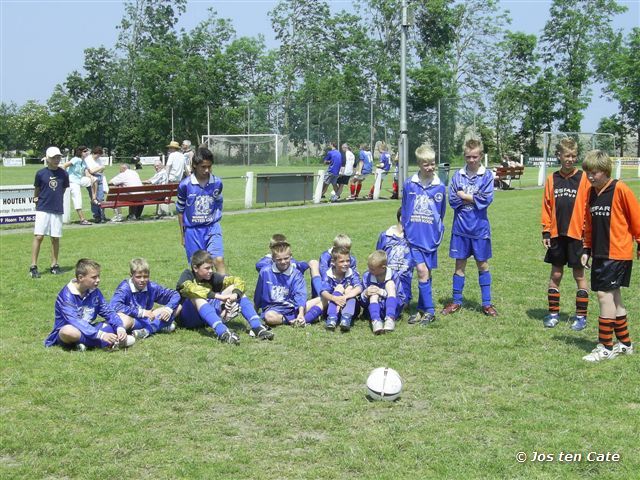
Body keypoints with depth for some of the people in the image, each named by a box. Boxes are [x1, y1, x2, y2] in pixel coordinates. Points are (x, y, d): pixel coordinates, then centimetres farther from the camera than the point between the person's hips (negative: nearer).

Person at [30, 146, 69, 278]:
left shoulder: (64, 174, 2)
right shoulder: (41, 173, -2)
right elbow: (36, 189, 12)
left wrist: (55, 200, 11)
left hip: (57, 209, 2)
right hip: (43, 209, -2)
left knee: (55, 238, 7)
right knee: (38, 236, -8)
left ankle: (54, 265, 19)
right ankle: (33, 266, -5)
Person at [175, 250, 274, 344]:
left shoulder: (213, 277, 2)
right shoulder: (187, 275, -10)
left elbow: (238, 281, -5)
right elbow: (190, 288, -34)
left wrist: (235, 294, -29)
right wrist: (218, 296, -40)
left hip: (208, 316, 5)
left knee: (234, 288, -8)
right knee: (196, 296, -37)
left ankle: (257, 327, -26)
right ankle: (222, 332, -56)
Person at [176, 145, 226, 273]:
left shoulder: (217, 183, -2)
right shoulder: (185, 185, -7)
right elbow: (180, 210, 4)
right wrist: (182, 235, 8)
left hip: (212, 228, 1)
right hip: (193, 230, 0)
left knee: (219, 260, -16)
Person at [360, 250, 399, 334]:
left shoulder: (393, 276, -6)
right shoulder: (367, 276, -2)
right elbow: (363, 303, 1)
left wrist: (382, 292, -23)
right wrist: (365, 294, -22)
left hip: (391, 309, -1)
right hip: (373, 310, 1)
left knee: (390, 283, -18)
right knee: (374, 293, -23)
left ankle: (390, 319, -37)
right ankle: (376, 321, -47)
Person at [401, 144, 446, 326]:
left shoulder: (439, 187, -1)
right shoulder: (409, 185, -2)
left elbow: (441, 214, 10)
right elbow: (404, 210, 9)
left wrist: (439, 232, 10)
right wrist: (404, 229, 13)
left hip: (431, 238, 1)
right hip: (414, 236, -1)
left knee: (426, 273, 8)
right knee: (422, 271, -9)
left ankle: (422, 309, 18)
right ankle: (428, 311, 0)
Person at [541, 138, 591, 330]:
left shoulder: (583, 178, -3)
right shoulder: (552, 179, 5)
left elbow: (588, 207, -4)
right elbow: (547, 207, 7)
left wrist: (588, 232, -7)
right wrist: (546, 232, 2)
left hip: (577, 235, -3)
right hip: (556, 235, 3)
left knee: (579, 275, 5)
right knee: (556, 274, 9)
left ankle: (581, 316, 14)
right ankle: (553, 313, 20)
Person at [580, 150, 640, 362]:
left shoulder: (620, 189, -13)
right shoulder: (591, 193, 9)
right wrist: (587, 249, 14)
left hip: (618, 253, -7)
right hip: (600, 253, 7)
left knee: (605, 295, -10)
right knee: (614, 296, 13)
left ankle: (605, 347, -2)